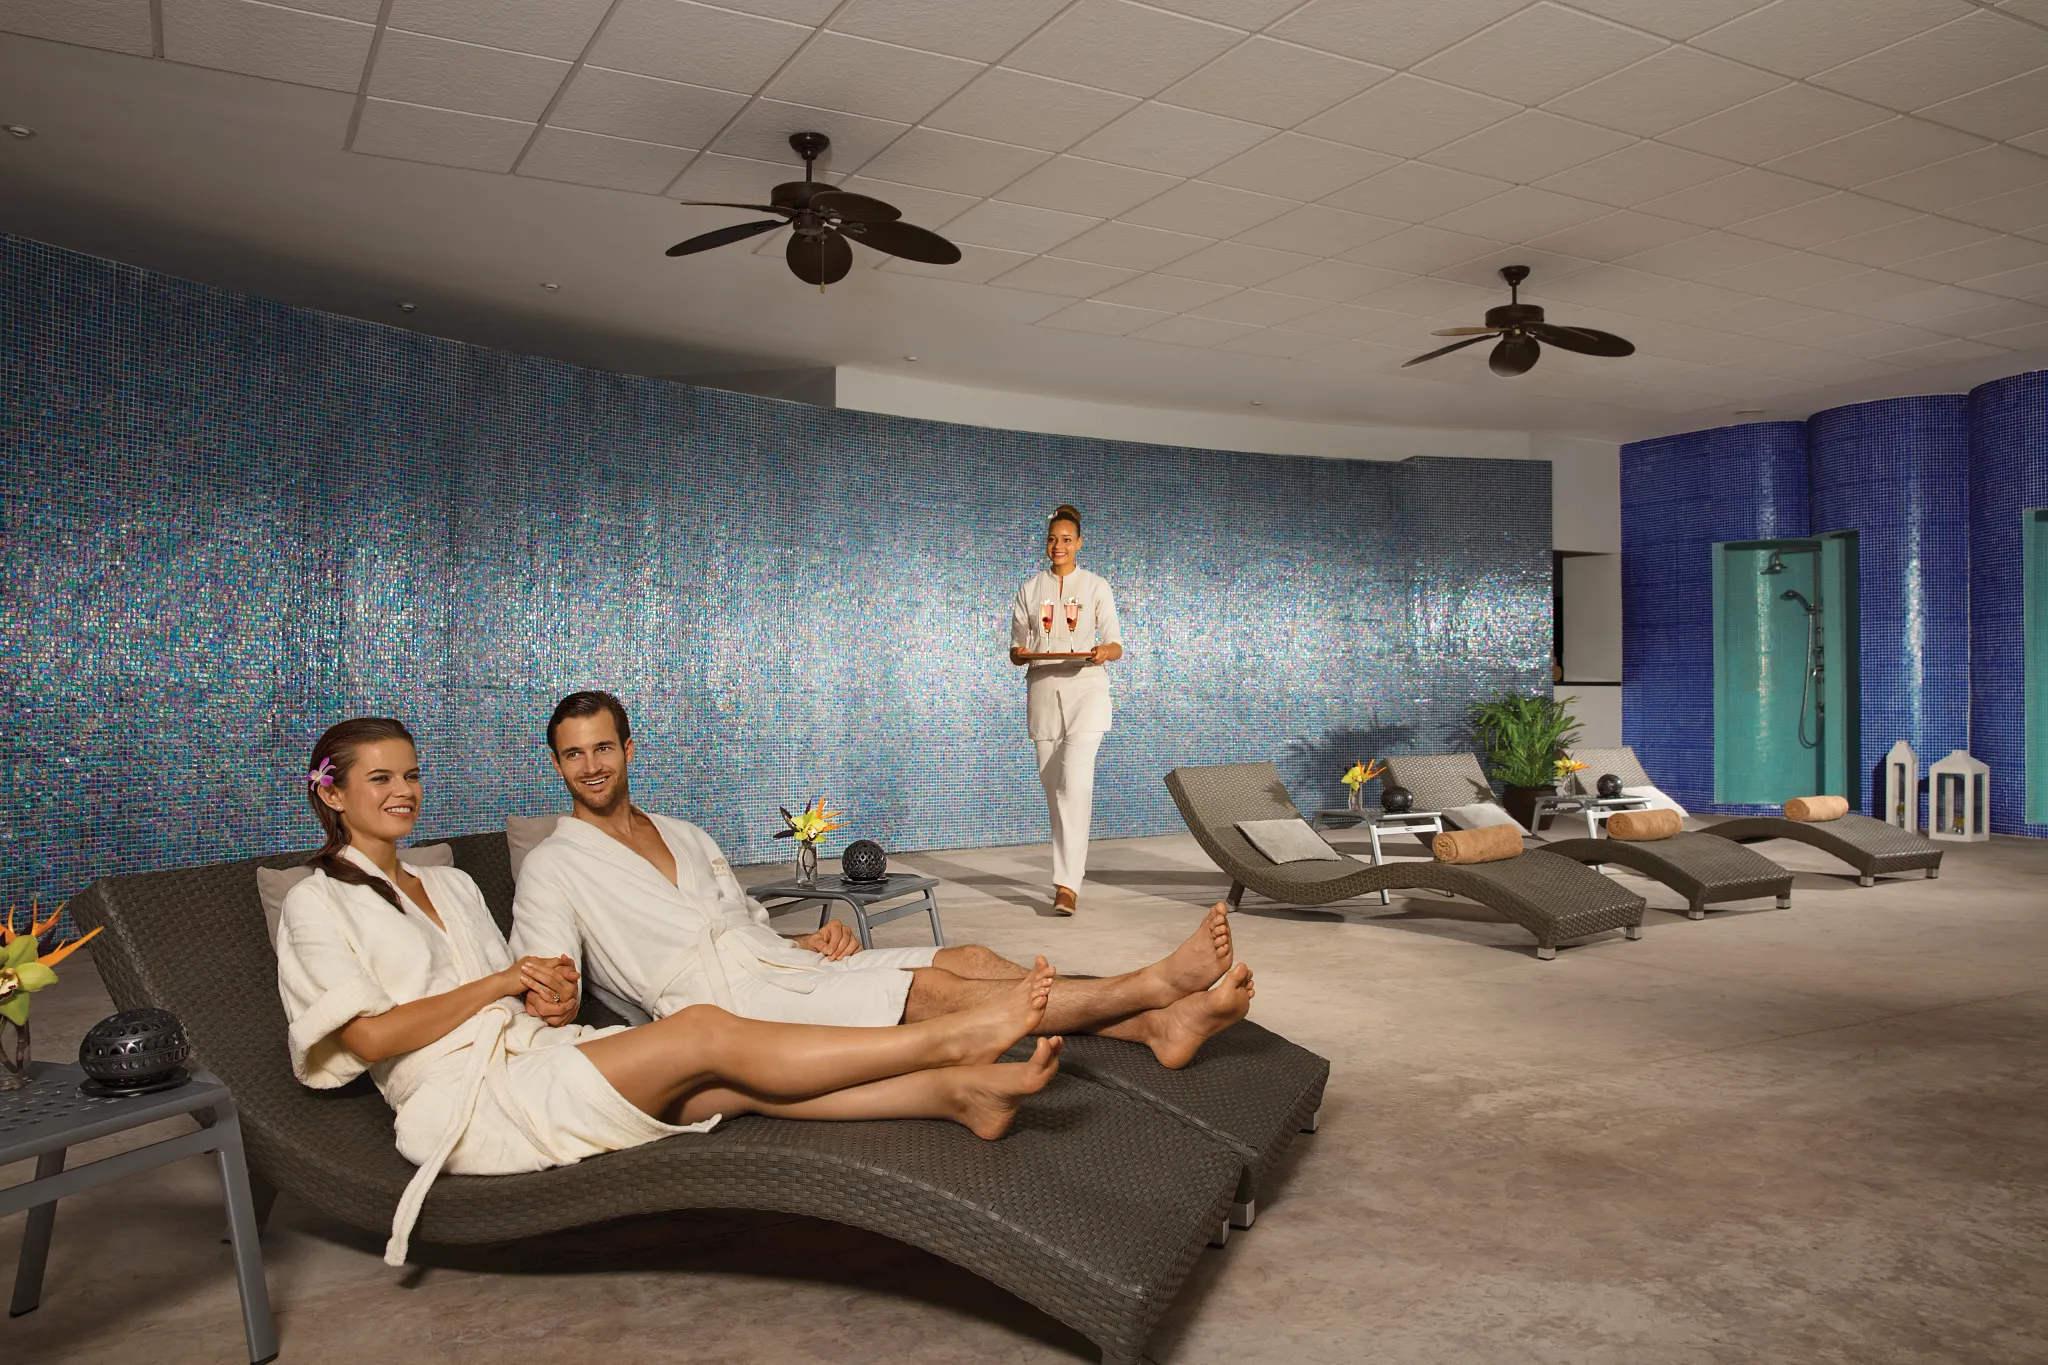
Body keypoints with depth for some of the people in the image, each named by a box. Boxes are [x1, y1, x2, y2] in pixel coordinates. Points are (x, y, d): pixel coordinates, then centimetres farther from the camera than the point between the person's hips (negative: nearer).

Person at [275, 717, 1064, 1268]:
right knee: (709, 1033, -24)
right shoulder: (318, 903, 3)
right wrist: (500, 982, -10)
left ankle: (956, 1090, -30)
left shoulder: (450, 885, 24)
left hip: (530, 1054, 7)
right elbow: (370, 1035, -10)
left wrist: (542, 991, -1)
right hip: (470, 1098, -7)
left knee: (739, 1083, -19)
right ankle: (946, 1039, -27)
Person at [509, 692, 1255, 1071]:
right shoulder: (552, 866, 4)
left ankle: (1156, 1024, -22)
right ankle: (1155, 983, -24)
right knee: (937, 990, -23)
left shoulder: (685, 836, 24)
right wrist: (550, 1000, -28)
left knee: (970, 958, -14)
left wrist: (817, 937, 6)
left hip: (788, 963, 7)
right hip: (726, 1005, -7)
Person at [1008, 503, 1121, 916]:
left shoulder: (1096, 587, 4)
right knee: (1052, 785, 6)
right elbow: (1016, 647, 9)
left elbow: (1116, 645, 2)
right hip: (1043, 689, 4)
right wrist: (1020, 653, -14)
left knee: (1075, 781, -18)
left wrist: (1104, 652, -21)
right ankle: (1072, 865, 24)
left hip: (1085, 686, -3)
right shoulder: (1030, 589, 11)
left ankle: (1068, 885, -22)